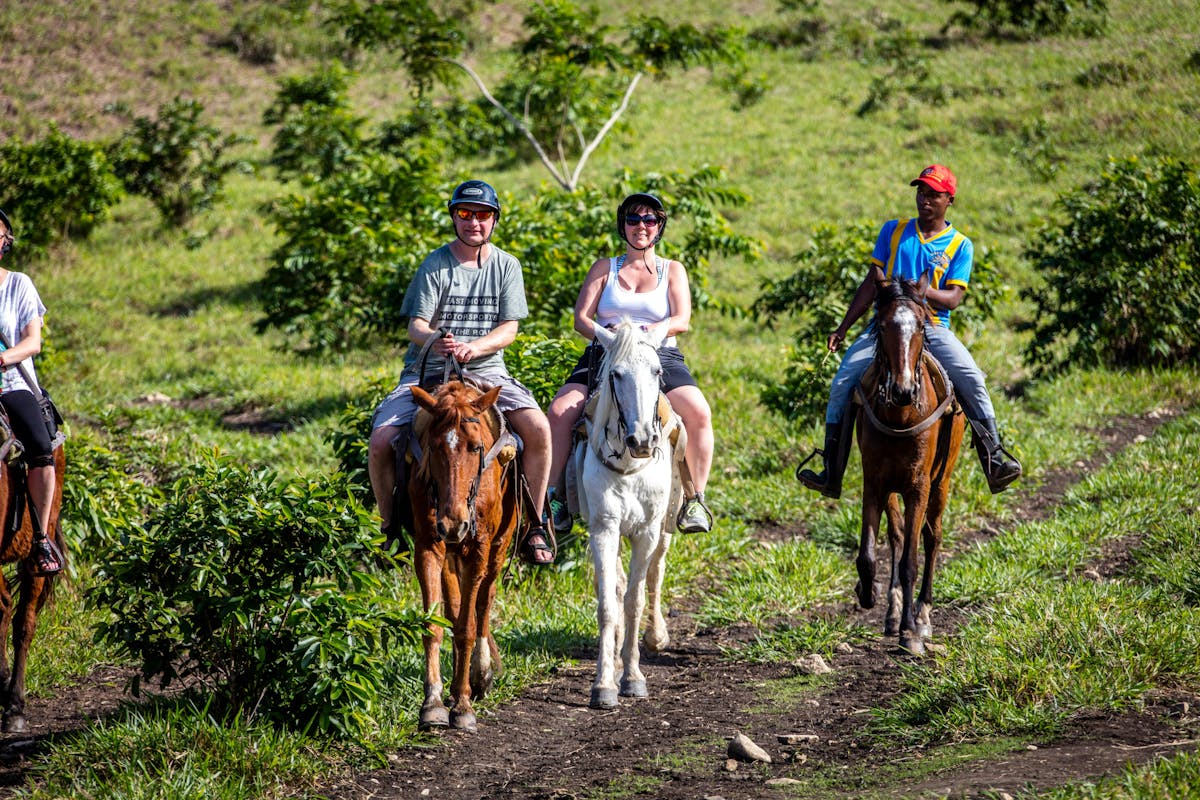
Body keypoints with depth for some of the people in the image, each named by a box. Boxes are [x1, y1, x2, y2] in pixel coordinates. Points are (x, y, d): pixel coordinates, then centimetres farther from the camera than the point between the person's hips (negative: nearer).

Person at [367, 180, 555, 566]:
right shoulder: (435, 265, 0)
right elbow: (416, 325, -6)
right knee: (380, 443, -21)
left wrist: (473, 348, -21)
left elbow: (509, 329, -1)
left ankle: (533, 527, -9)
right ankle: (391, 527, 4)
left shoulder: (507, 266, 6)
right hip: (428, 372, -1)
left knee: (538, 428, -24)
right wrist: (434, 341, -31)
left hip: (487, 371, 1)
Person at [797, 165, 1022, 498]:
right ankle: (831, 473, -8)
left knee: (971, 379, -26)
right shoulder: (893, 231, 13)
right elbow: (871, 283, 14)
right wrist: (843, 328, 8)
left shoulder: (960, 245, 7)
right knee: (843, 382, -16)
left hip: (933, 327, -2)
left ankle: (994, 458, -20)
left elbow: (953, 298, -3)